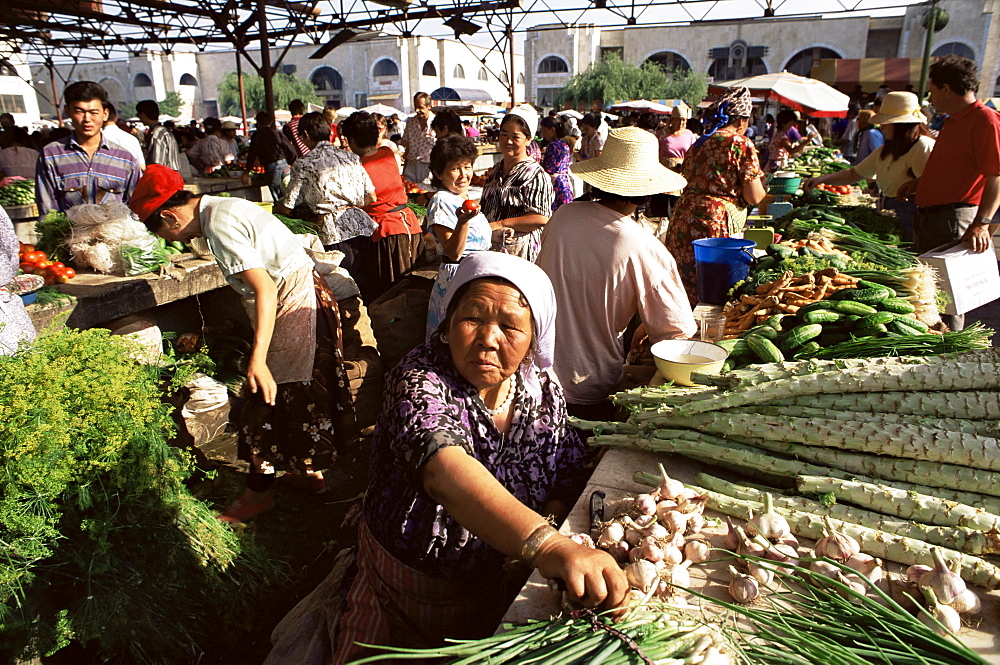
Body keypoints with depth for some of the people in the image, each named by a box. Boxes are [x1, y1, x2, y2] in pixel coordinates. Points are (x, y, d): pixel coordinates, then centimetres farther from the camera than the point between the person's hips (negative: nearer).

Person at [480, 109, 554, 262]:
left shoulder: (536, 174, -11)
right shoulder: (495, 171, 12)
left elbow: (541, 218, -19)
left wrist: (499, 224, -18)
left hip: (518, 250, -6)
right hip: (488, 246, 7)